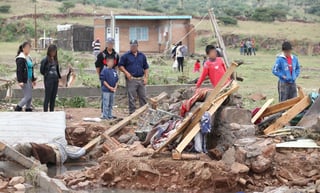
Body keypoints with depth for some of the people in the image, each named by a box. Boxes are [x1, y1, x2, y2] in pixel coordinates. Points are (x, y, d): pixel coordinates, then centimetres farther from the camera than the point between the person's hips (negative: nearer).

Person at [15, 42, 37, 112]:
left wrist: (33, 80, 22)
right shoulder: (20, 59, -13)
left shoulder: (29, 57, 15)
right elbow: (19, 70, -18)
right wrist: (20, 81, -24)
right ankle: (18, 108, 2)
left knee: (30, 96, 9)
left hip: (29, 79, 9)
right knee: (28, 96, -9)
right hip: (24, 80, -9)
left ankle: (28, 109, 16)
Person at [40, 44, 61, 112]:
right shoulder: (45, 60, -9)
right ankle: (45, 112, 1)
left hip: (55, 80, 7)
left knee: (53, 97, 10)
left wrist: (59, 77, 8)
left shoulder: (55, 59, 11)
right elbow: (42, 71, -8)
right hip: (48, 80, -7)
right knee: (47, 97, -3)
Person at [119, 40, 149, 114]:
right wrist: (126, 72, -12)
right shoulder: (126, 56, 1)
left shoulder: (142, 56, 12)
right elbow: (120, 66, 3)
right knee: (132, 98, -1)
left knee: (143, 97, 6)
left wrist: (146, 77, 4)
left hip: (141, 79, 4)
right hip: (131, 79, -4)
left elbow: (146, 68, 15)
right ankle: (132, 112, 6)